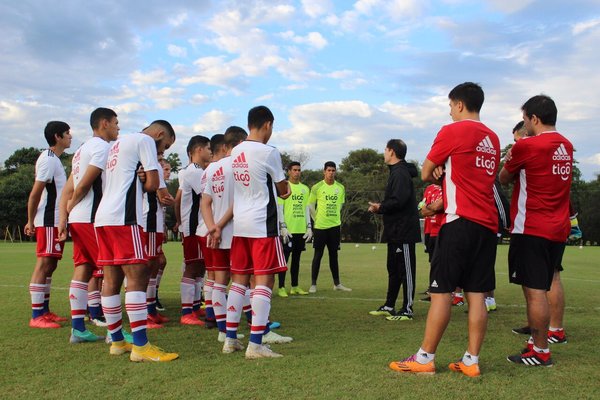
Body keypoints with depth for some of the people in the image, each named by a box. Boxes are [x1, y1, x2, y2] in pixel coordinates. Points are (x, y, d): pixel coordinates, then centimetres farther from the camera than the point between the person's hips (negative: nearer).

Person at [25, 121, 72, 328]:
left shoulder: (54, 159, 17)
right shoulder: (48, 159, -13)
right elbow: (35, 193, -17)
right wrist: (31, 221, -15)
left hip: (55, 221, 10)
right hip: (48, 222, -10)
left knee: (50, 265, 12)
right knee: (44, 264, -8)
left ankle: (44, 311, 19)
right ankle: (36, 316, -5)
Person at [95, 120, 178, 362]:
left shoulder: (118, 143, 27)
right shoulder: (145, 140, -1)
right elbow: (153, 185, -6)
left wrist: (138, 179, 5)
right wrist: (144, 182, 14)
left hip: (103, 217, 9)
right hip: (123, 218, -9)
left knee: (111, 280, 9)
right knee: (137, 278, -10)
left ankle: (117, 342, 17)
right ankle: (141, 347, -12)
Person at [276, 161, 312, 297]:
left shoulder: (305, 188, 14)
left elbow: (306, 209, 16)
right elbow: (279, 208, -6)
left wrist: (309, 227, 8)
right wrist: (283, 227, -14)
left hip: (301, 230, 5)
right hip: (288, 230, -5)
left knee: (296, 258, 11)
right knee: (284, 257, -3)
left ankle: (295, 286, 18)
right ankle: (281, 287, 3)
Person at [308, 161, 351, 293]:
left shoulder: (341, 188, 5)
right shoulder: (317, 187, -6)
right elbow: (310, 205, 1)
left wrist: (334, 217, 13)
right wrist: (317, 219, 2)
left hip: (335, 226, 3)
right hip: (320, 226, -3)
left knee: (334, 254, 10)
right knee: (318, 255, -1)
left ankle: (337, 283, 17)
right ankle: (313, 284, 6)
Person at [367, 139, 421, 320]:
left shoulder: (401, 173, -15)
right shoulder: (396, 172, 16)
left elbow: (398, 201, -25)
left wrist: (380, 207, -11)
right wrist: (380, 208, 4)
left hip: (403, 231, -11)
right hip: (396, 231, 11)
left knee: (406, 269, -3)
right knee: (393, 269, 16)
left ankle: (407, 310, 4)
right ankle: (389, 306, 25)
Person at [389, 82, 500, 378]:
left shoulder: (452, 131, -4)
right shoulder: (492, 138, 17)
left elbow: (426, 174, 1)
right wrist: (447, 172, 4)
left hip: (460, 221, -7)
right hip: (488, 224, 7)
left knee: (441, 290, -3)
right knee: (476, 293, 6)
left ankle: (424, 359, 3)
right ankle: (471, 361, 9)